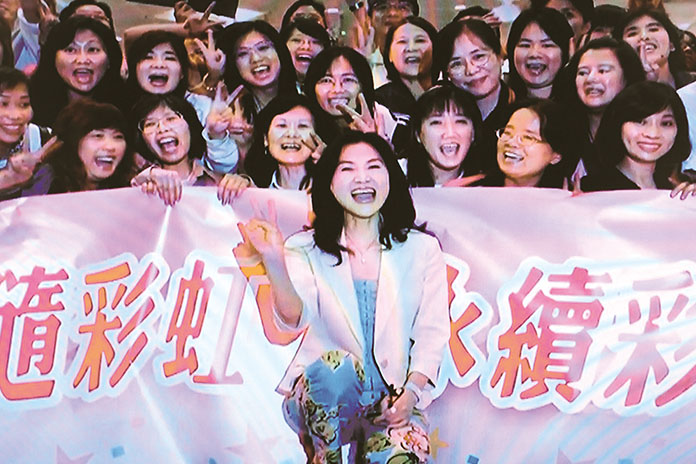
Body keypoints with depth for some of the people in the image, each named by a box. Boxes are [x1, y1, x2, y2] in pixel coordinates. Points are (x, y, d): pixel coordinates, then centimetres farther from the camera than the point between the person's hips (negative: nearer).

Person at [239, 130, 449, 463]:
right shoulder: (306, 249, 4)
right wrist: (274, 262, -30)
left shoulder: (423, 249, 7)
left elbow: (432, 334, 2)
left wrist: (411, 391, -14)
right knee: (337, 363, -35)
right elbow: (294, 318, -13)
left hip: (393, 399, 0)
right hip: (321, 395, 0)